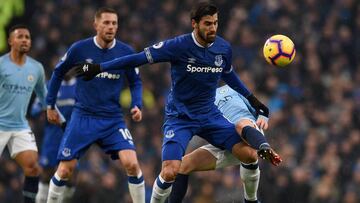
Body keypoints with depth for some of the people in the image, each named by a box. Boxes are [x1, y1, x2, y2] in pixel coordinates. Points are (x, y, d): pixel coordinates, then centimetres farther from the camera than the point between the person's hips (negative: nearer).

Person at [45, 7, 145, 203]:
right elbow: (58, 73, 9)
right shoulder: (80, 49, -6)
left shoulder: (126, 52, -4)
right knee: (65, 171, -2)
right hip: (83, 117, 0)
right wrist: (50, 105, 12)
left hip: (113, 120, 0)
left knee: (131, 164, -18)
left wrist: (137, 105, -7)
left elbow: (135, 82, 10)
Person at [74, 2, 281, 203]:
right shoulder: (179, 46, -18)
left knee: (249, 155, -15)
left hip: (210, 115, 4)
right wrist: (98, 68, -13)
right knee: (170, 172, -19)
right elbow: (140, 58, -13)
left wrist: (252, 99, 26)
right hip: (179, 117, -3)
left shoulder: (224, 48, -4)